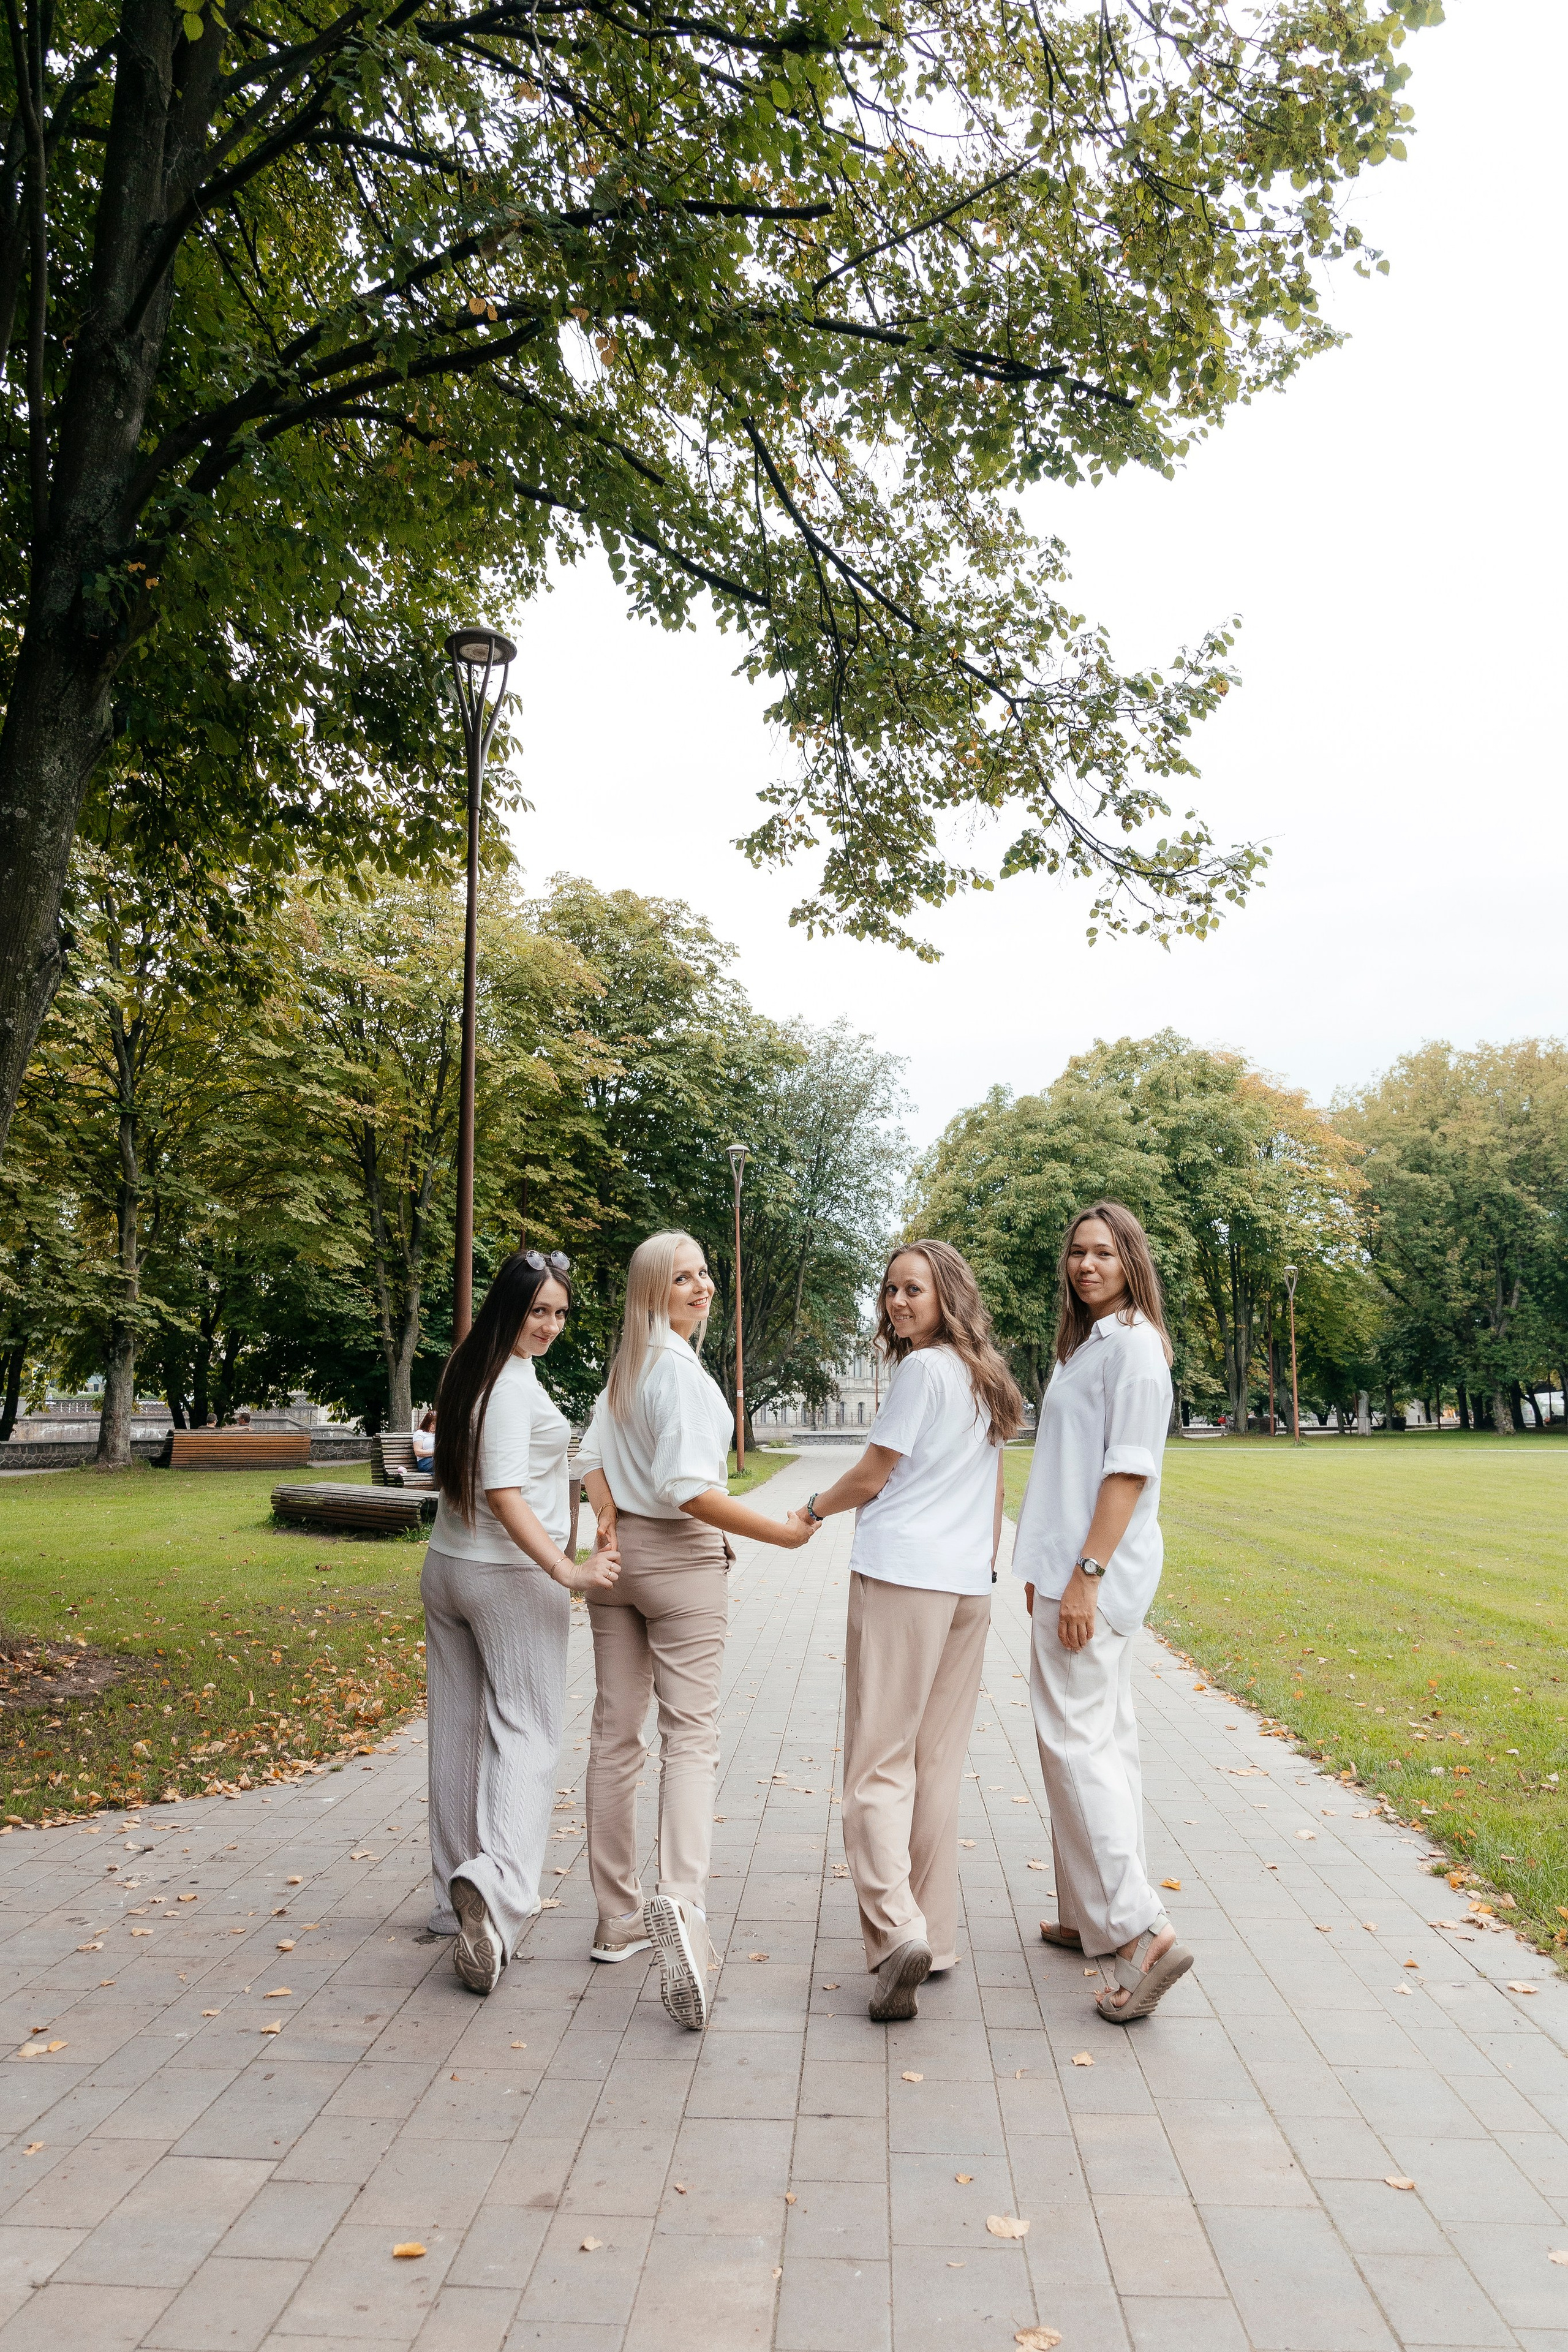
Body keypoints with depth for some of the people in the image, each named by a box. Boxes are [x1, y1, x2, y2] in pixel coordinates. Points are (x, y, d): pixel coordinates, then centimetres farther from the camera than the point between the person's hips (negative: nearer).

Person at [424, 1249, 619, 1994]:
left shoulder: (466, 1371, 9)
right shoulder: (512, 1382, -18)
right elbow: (503, 1493, -26)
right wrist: (567, 1570, -31)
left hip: (447, 1567, 8)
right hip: (508, 1577, -8)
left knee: (458, 1731, 13)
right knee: (524, 1731, -5)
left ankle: (455, 1894, 22)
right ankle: (495, 1884, -22)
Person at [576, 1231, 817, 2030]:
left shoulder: (625, 1367, 9)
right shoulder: (681, 1371, -17)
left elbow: (591, 1458, 8)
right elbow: (690, 1489, -23)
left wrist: (611, 1525, 1)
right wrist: (783, 1534, -19)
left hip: (622, 1554, 8)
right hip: (683, 1560, -7)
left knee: (616, 1733, 12)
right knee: (690, 1734, -3)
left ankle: (618, 1917, 23)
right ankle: (681, 1900, -21)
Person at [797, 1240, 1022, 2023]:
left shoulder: (923, 1370, -10)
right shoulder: (987, 1378, 15)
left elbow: (871, 1478, -6)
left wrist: (813, 1510, 11)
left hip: (901, 1574, -8)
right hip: (967, 1581, 8)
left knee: (878, 1762, -5)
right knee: (939, 1765, 13)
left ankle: (897, 1929, -16)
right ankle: (935, 1937, 19)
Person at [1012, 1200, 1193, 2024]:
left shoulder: (1131, 1343, -13)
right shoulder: (1091, 1341, 17)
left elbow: (1130, 1470, -19)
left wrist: (1086, 1574, -22)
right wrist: (1047, 1567, 20)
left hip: (1098, 1571, -10)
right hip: (1079, 1567, 10)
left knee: (1075, 1738, -9)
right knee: (1104, 1735, 14)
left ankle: (1140, 1930, -7)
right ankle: (1098, 1917, 24)